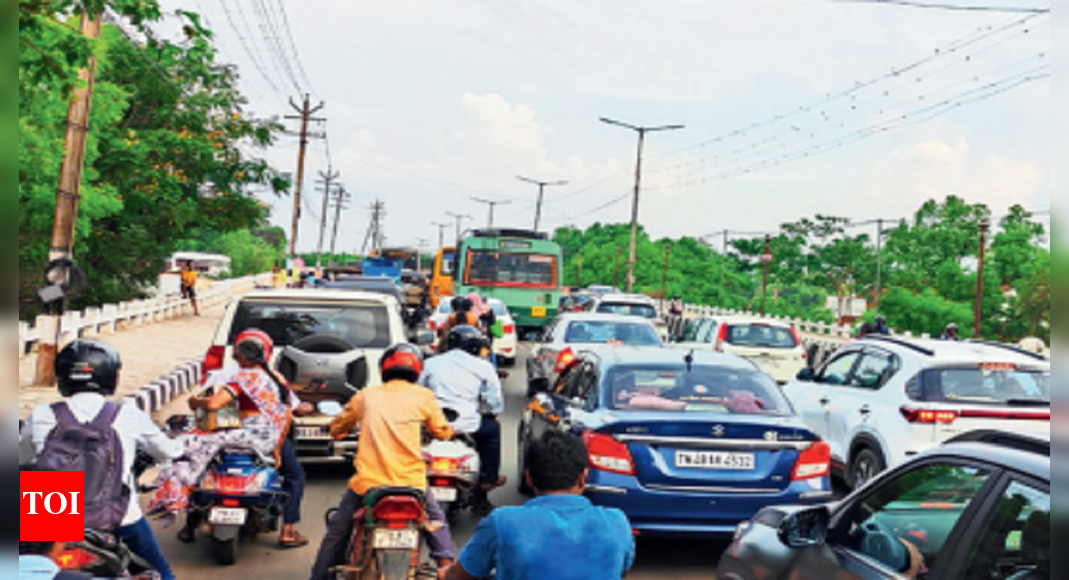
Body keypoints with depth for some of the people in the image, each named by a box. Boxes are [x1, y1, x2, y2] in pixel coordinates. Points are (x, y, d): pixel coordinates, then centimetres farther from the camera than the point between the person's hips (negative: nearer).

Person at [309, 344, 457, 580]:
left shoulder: (365, 396, 8)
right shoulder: (423, 396, 4)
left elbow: (336, 429, 19)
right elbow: (442, 431, 14)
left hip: (368, 481, 0)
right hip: (411, 481, 0)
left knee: (337, 531, 19)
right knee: (436, 520, 24)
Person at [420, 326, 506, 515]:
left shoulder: (431, 364, 12)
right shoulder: (483, 367, 4)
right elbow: (496, 405, 4)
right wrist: (491, 413, 26)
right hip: (465, 425, -3)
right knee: (492, 429, 26)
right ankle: (488, 479, 27)